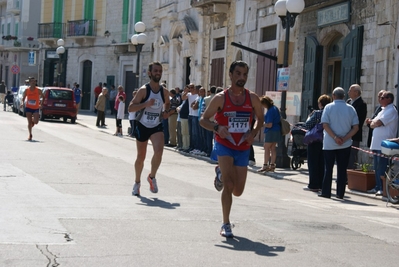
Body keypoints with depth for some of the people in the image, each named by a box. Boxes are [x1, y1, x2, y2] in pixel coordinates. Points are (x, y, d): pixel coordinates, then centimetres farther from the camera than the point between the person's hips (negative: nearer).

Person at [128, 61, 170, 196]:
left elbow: (167, 103, 23)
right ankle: (137, 182, 32)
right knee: (141, 157, 9)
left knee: (159, 150, -23)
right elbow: (130, 108, -15)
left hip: (157, 127, 2)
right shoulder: (143, 90, -11)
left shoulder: (164, 92, 0)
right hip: (142, 126, -2)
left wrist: (165, 112, 3)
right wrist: (146, 104, -28)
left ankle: (152, 177, 0)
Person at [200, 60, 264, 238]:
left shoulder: (252, 98, 0)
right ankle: (226, 224, -3)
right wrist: (217, 128, -24)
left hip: (243, 148, 4)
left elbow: (260, 119, 13)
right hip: (224, 145, -3)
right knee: (229, 185, -18)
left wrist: (253, 133, -6)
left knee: (238, 191, 7)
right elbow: (203, 120, -4)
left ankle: (221, 173, 40)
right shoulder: (221, 98, -8)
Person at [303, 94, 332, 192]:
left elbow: (307, 126, -17)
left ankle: (313, 185, 2)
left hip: (315, 142, -5)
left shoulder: (317, 114, -14)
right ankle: (321, 184, 15)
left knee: (313, 164, 2)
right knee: (322, 164, 13)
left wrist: (309, 117, 1)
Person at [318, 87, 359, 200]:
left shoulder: (329, 107, -4)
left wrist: (335, 137, -14)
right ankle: (340, 193, 6)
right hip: (345, 145, 2)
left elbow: (325, 125, -12)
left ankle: (326, 192, 6)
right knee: (342, 169, 6)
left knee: (328, 168, 5)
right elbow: (356, 127, -3)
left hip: (329, 144, -1)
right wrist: (344, 139, -8)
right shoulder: (350, 109, 2)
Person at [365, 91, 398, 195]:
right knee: (377, 168, 12)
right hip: (377, 144, 10)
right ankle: (377, 187, 18)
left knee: (382, 168, -9)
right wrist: (371, 121, 2)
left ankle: (383, 189, -7)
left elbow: (378, 123, -19)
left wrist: (372, 123, 1)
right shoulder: (384, 110, 20)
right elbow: (375, 123, 23)